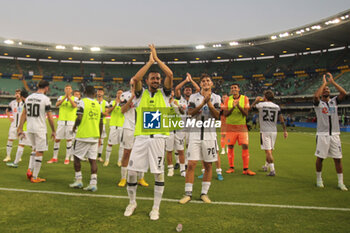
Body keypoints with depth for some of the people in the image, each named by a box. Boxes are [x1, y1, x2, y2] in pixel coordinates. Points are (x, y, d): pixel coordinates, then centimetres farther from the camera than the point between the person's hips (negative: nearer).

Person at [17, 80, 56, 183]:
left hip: (29, 128, 7)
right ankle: (34, 177, 8)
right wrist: (53, 130, 0)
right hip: (40, 129, -7)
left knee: (35, 150, 23)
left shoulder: (28, 97, 9)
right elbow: (49, 117, -9)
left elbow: (24, 114, 11)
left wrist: (20, 128, 17)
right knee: (39, 152, 3)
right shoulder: (45, 99, -10)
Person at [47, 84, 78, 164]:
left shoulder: (75, 98, 4)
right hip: (61, 121, 2)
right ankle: (55, 157, 18)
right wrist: (65, 96, -18)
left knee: (69, 139, 3)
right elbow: (57, 104, -11)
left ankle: (67, 158, 14)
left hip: (70, 122, -2)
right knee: (57, 139, 4)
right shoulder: (61, 97, 9)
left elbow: (74, 105, -18)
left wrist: (69, 96, -16)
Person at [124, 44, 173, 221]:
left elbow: (170, 75, -6)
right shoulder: (141, 93, 9)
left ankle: (156, 207, 19)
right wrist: (149, 61, -2)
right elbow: (135, 79, -10)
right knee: (132, 171, 3)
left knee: (158, 172, 2)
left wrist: (156, 58, 2)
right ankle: (132, 202, 27)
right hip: (141, 137, 1)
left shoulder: (164, 93, 8)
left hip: (158, 138, 0)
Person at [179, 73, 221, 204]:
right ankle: (188, 194, 8)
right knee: (191, 164, -3)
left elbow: (217, 116, -6)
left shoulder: (216, 98, 6)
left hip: (209, 135, 1)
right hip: (195, 134, 0)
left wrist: (209, 102, -14)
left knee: (208, 165, 6)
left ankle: (204, 193, 20)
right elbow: (191, 113, -9)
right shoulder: (194, 97, 6)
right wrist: (203, 102, -17)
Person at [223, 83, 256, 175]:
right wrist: (233, 107, -20)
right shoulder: (228, 100, 3)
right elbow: (225, 114, -4)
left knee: (245, 146, -7)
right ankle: (231, 167, 14)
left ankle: (246, 169, 1)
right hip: (230, 127, 1)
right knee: (230, 147, 2)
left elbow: (246, 114, -7)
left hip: (242, 126, -1)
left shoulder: (245, 98, 0)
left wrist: (239, 106, -24)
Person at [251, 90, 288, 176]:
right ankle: (266, 166, 36)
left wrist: (257, 100, 33)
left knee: (268, 151, -4)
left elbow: (252, 106, 16)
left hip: (265, 131, -5)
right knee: (270, 150, 17)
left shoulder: (261, 104, -5)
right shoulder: (277, 107, 5)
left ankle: (272, 170, -9)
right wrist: (285, 130, 11)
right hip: (274, 131, 5)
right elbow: (281, 119, 5)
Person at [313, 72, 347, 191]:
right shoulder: (318, 103, 1)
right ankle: (319, 179, 19)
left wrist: (332, 81, -5)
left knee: (338, 158, 5)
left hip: (335, 134, 3)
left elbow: (344, 93, -6)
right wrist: (324, 82, -11)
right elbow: (315, 96, -22)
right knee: (320, 157, 3)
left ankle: (340, 182, 13)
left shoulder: (334, 101, 11)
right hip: (322, 135, -3)